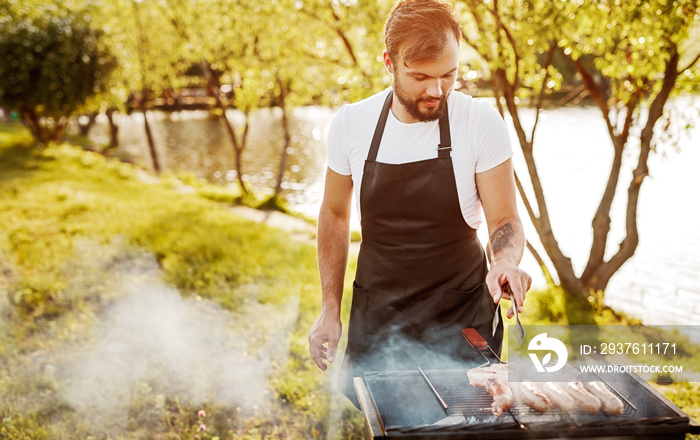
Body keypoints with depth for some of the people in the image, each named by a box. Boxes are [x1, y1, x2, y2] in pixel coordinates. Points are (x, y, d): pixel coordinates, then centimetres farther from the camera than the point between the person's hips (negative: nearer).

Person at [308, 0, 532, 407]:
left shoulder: (482, 122, -13)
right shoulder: (350, 124, -7)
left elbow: (505, 220, -7)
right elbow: (335, 213, 5)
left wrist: (505, 263, -30)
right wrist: (330, 310, 4)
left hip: (462, 314, -1)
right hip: (376, 316, 2)